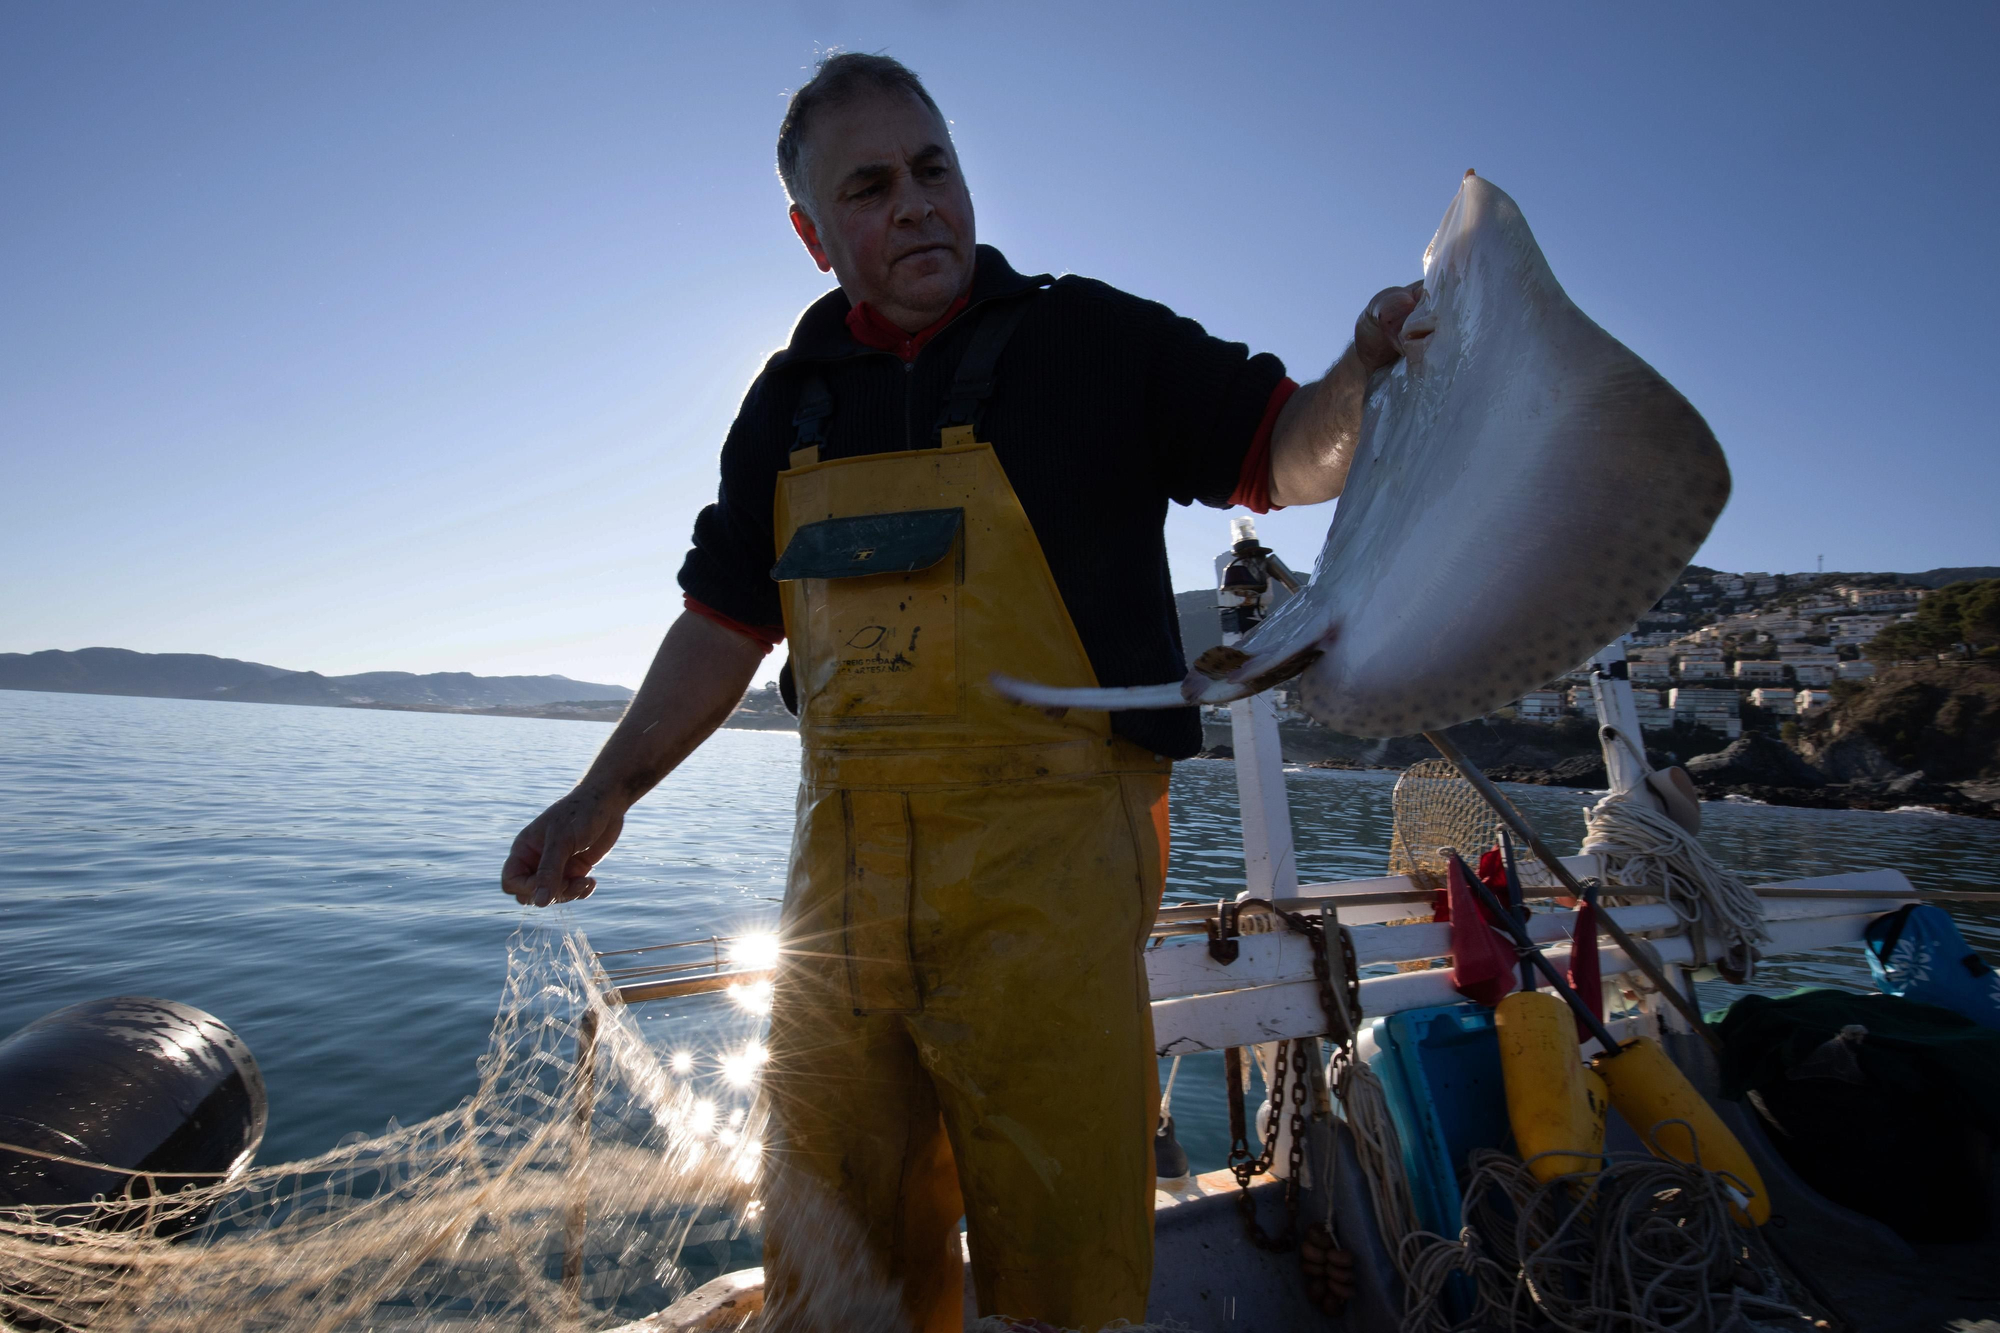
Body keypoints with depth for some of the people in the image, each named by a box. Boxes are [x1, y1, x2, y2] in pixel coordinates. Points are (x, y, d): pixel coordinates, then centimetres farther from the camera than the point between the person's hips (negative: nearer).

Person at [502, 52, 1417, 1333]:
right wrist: (609, 791, 12)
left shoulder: (1091, 340, 5)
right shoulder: (791, 401, 15)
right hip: (844, 863, 5)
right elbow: (728, 619, 16)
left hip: (1048, 857, -4)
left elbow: (1287, 456, 2)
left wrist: (1363, 375, -19)